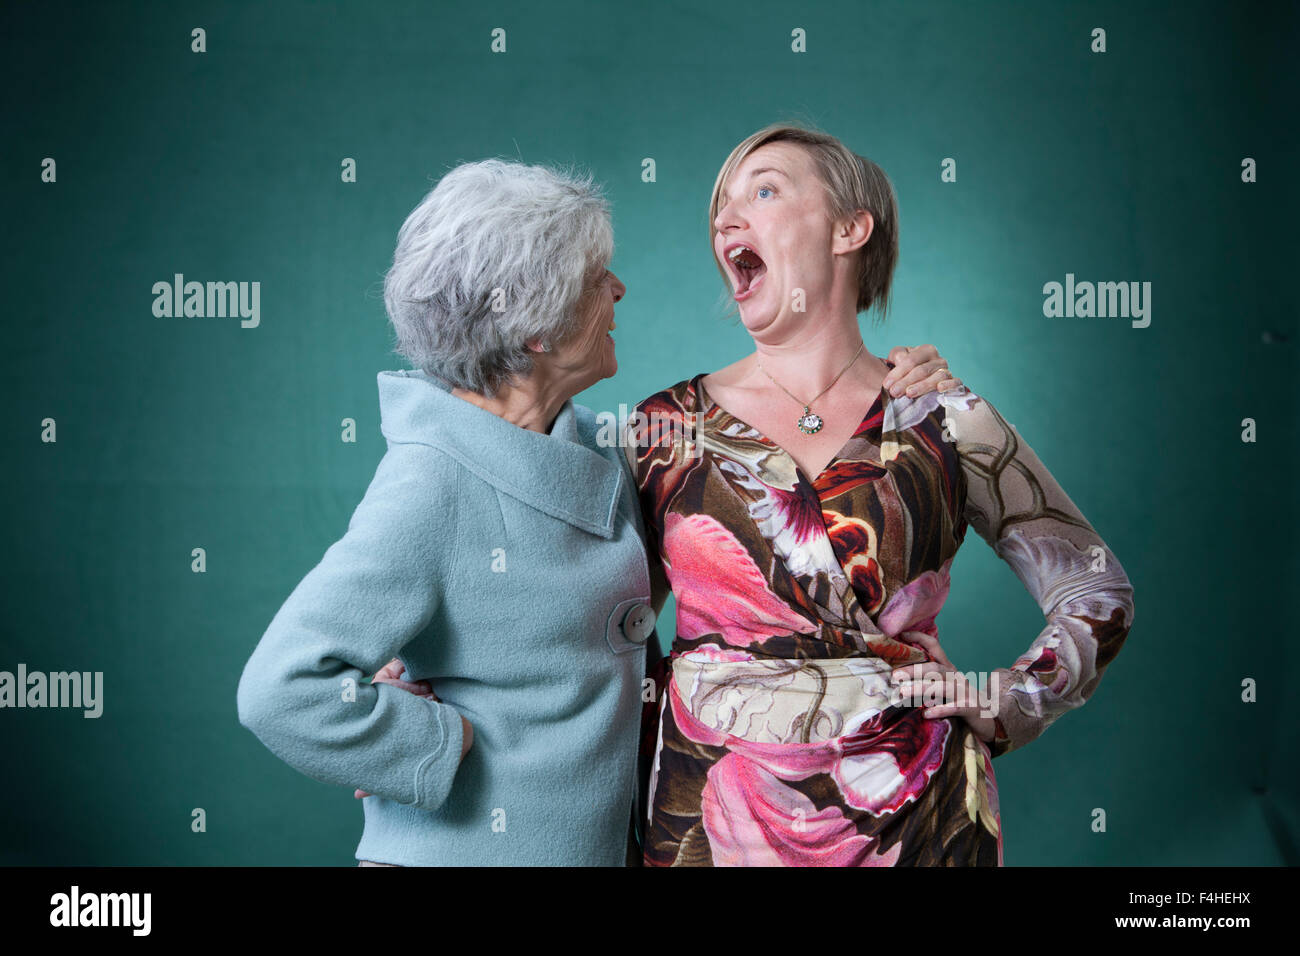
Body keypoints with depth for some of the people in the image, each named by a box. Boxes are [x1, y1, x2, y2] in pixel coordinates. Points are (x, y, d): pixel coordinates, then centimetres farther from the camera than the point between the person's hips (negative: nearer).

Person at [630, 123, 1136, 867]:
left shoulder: (945, 423, -1)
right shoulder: (668, 428, 1)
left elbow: (1099, 595, 7)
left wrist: (1005, 703, -2)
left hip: (918, 814, 0)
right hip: (716, 813, 1)